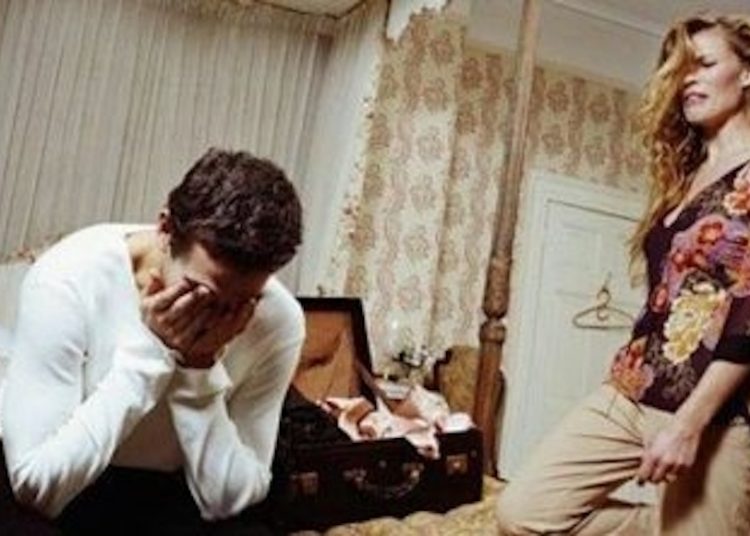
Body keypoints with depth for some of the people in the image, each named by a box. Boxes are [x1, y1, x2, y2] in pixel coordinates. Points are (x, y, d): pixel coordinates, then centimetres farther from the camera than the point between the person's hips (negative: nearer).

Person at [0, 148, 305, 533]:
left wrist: (200, 368, -27)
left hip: (171, 496, 1)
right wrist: (148, 351, -29)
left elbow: (229, 500, -15)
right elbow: (36, 485, -23)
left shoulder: (278, 319, -18)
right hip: (64, 495, 0)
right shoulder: (68, 280, -23)